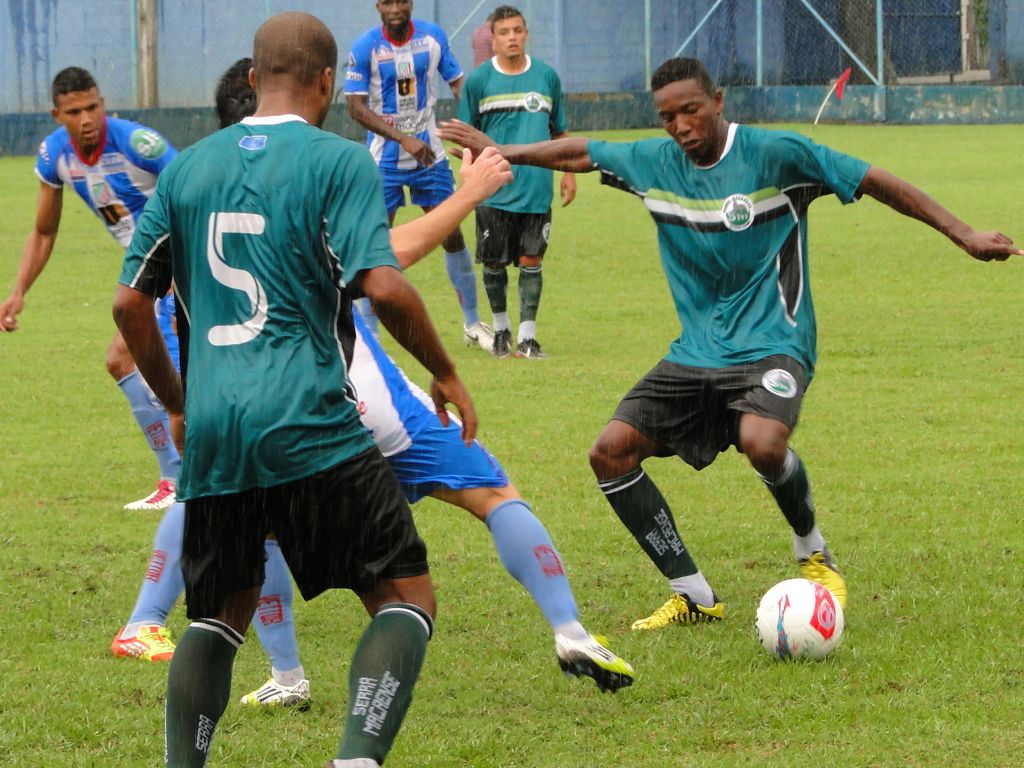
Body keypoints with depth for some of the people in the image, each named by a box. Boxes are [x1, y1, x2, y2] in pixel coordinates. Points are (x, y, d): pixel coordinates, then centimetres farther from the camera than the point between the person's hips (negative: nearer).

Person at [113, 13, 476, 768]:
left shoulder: (187, 167, 13)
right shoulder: (339, 161, -2)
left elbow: (130, 303, 13)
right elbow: (384, 286, -13)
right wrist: (445, 372, 1)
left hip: (212, 432, 5)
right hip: (311, 427, -5)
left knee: (220, 614, 22)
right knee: (406, 595, 3)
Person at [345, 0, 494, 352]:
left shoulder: (433, 37, -3)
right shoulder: (365, 47, -12)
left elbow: (458, 84, 6)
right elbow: (357, 108, -14)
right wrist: (404, 139, -23)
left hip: (429, 153, 3)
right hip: (385, 159, -3)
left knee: (452, 236, 6)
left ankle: (473, 323, 19)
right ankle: (367, 332, 5)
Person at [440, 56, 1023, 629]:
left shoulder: (774, 153, -12)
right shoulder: (653, 162, 4)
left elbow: (876, 182, -11)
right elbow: (580, 154, 21)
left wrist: (963, 235, -15)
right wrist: (500, 152, 25)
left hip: (772, 346, -6)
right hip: (696, 355, 6)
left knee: (762, 442, -35)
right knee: (612, 451, -7)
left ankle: (814, 553, -3)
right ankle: (694, 596, 2)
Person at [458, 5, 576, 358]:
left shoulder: (547, 76, 5)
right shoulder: (478, 80, 0)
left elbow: (559, 131, 15)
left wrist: (569, 173, 11)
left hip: (536, 191, 1)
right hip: (494, 193, -1)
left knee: (531, 261, -1)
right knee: (494, 263, 6)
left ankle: (527, 335, 5)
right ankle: (501, 327, 26)